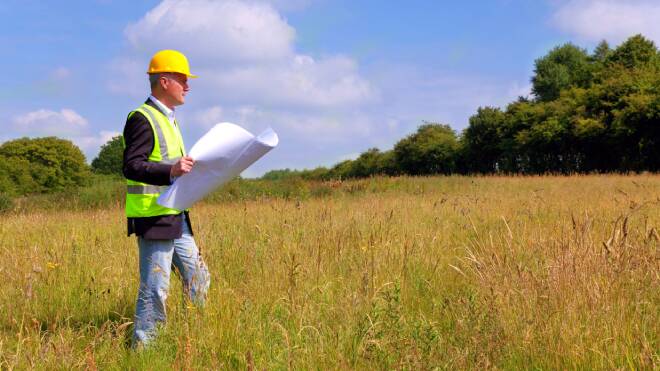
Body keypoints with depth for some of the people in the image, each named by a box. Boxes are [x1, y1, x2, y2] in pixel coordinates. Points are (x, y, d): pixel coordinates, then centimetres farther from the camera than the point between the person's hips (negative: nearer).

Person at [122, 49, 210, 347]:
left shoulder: (167, 119, 19)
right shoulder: (142, 119, -13)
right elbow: (131, 167, -22)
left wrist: (186, 168, 16)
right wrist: (170, 170, -33)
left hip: (175, 218, 10)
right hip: (153, 219, -10)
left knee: (198, 278, 14)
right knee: (154, 288, -5)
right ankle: (143, 348, 5)